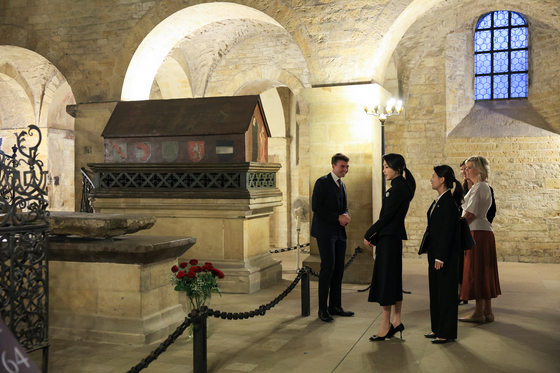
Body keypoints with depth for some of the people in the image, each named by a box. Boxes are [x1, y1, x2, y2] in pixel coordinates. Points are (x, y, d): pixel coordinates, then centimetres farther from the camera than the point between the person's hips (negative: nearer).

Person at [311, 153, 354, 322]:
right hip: (325, 232, -8)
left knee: (339, 269, 7)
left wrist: (346, 216, 0)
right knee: (328, 267, -9)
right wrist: (338, 218, -17)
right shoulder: (322, 182, -6)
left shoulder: (342, 185, 18)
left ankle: (335, 306, 16)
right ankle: (323, 309, -1)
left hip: (339, 232, 8)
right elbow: (316, 206, -14)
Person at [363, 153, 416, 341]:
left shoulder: (398, 189, -16)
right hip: (393, 236, 10)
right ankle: (396, 321, 21)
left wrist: (369, 234, -11)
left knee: (385, 279, -5)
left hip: (390, 238, -10)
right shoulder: (401, 187, 14)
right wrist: (375, 234, 12)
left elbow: (387, 216, -19)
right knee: (393, 278, 13)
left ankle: (386, 325, 1)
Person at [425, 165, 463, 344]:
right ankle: (438, 329, 26)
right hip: (435, 252, 10)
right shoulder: (438, 201, 12)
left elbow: (447, 231, -20)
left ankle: (447, 333, 9)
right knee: (435, 291, 16)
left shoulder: (449, 202, -17)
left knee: (446, 293, -1)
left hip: (446, 255, -10)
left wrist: (440, 257, -21)